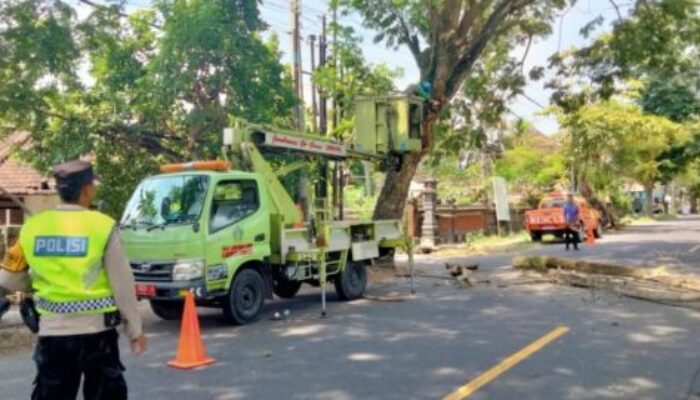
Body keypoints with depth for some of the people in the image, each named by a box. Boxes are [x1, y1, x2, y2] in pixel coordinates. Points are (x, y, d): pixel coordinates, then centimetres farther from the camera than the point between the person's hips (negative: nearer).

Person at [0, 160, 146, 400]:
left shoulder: (32, 227, 0)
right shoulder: (102, 226, -11)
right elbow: (122, 285, -7)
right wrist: (135, 329, 3)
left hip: (52, 332, 3)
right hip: (96, 331, -3)